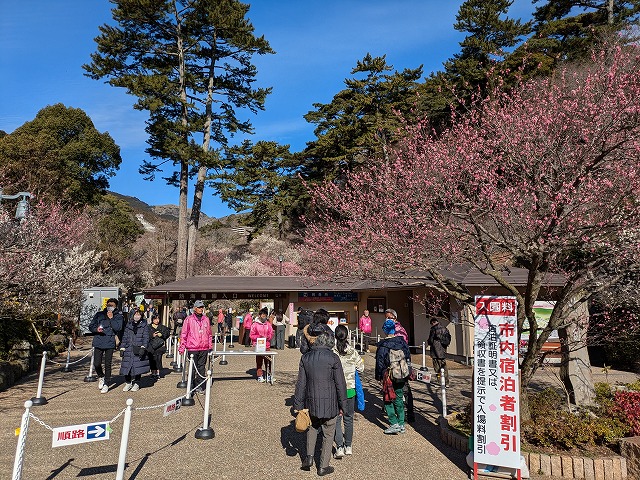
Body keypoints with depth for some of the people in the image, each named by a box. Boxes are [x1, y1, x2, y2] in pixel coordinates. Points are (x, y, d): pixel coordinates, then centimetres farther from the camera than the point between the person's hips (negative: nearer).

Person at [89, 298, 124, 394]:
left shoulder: (118, 316, 4)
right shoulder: (99, 314, 10)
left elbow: (118, 328, -10)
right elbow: (91, 326, 11)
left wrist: (111, 318, -13)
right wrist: (96, 329, -10)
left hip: (110, 343, -2)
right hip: (98, 342, 2)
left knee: (107, 364, 1)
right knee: (96, 364, -1)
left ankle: (106, 384, 15)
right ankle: (101, 377, 29)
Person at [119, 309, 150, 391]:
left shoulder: (144, 325, 6)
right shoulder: (128, 325, 15)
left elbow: (146, 337, -1)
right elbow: (124, 337, 15)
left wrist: (143, 347, -12)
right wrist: (122, 348, 7)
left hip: (139, 349, -2)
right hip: (129, 349, 3)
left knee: (138, 367, -1)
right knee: (127, 366, -2)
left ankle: (136, 384, 14)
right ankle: (128, 383, 16)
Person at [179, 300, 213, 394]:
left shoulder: (206, 319, 10)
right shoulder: (189, 319, -1)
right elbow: (184, 334, 0)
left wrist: (210, 346, 14)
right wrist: (182, 347, -2)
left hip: (204, 348, 3)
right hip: (192, 348, -3)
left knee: (202, 367, 8)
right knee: (192, 368, 3)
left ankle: (200, 386, 17)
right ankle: (191, 386, 15)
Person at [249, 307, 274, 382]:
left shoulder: (268, 324, 9)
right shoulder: (255, 324, -3)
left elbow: (271, 333, 13)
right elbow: (251, 335, -2)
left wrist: (268, 337, -7)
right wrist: (259, 337, -16)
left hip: (267, 345, 3)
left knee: (268, 361, 4)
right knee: (259, 361, 2)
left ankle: (269, 375, 16)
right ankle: (259, 376, 12)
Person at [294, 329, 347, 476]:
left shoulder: (305, 358, -3)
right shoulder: (333, 358, -12)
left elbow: (301, 384, 1)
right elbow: (340, 384, -8)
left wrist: (298, 405, 8)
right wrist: (342, 404, 3)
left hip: (311, 402, 3)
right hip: (330, 403, -3)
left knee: (312, 426, 29)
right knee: (328, 434, 14)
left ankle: (309, 456, 19)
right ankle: (323, 466, 23)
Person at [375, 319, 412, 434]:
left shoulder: (383, 345, -13)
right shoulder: (402, 341, -1)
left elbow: (380, 362, -9)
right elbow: (408, 357, 8)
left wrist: (379, 376, 1)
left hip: (389, 376, -5)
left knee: (388, 399, 6)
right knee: (399, 398, 15)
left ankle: (394, 424, 0)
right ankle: (401, 424, 19)